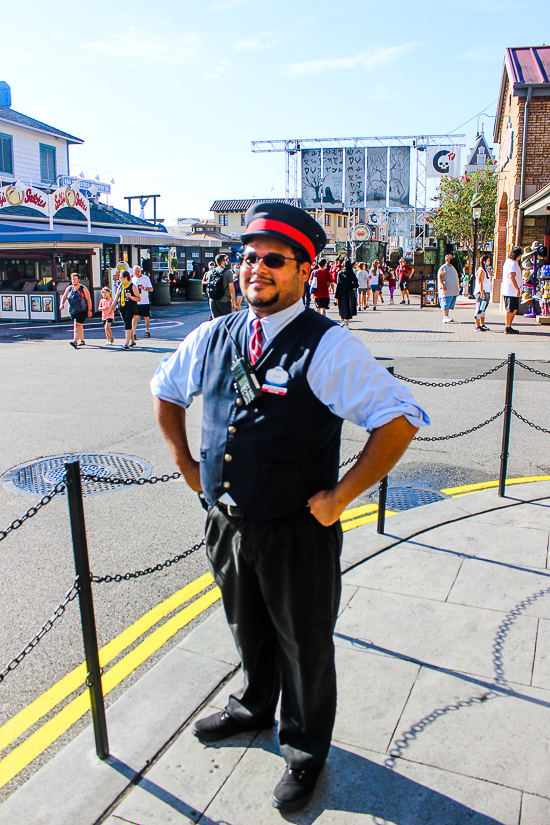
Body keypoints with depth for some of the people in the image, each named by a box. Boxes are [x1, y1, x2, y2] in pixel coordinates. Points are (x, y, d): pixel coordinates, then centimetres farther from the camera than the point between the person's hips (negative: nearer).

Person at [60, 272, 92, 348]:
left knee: (77, 324, -18)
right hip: (73, 311, 6)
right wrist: (62, 304, -12)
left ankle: (75, 341, -28)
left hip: (82, 311, -6)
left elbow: (89, 300, -4)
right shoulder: (69, 288, 10)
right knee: (79, 325, 15)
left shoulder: (83, 288, -4)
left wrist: (90, 310, -10)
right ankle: (82, 341, 28)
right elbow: (64, 297, 9)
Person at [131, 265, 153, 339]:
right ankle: (133, 333, -9)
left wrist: (143, 287, -17)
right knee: (134, 316, -7)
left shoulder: (146, 278, -1)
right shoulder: (133, 279, 9)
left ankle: (147, 331, 23)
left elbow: (151, 289, -1)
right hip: (135, 302, 2)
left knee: (146, 317, 8)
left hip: (145, 302, -2)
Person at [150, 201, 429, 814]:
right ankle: (254, 707, 58)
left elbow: (402, 418, -23)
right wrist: (185, 463, 10)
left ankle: (305, 752, 44)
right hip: (225, 523, 5)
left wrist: (338, 497, -21)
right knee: (248, 630, 28)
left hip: (297, 533, -5)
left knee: (304, 648, 16)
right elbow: (165, 389, 17)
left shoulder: (327, 347, -18)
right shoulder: (213, 337, 0)